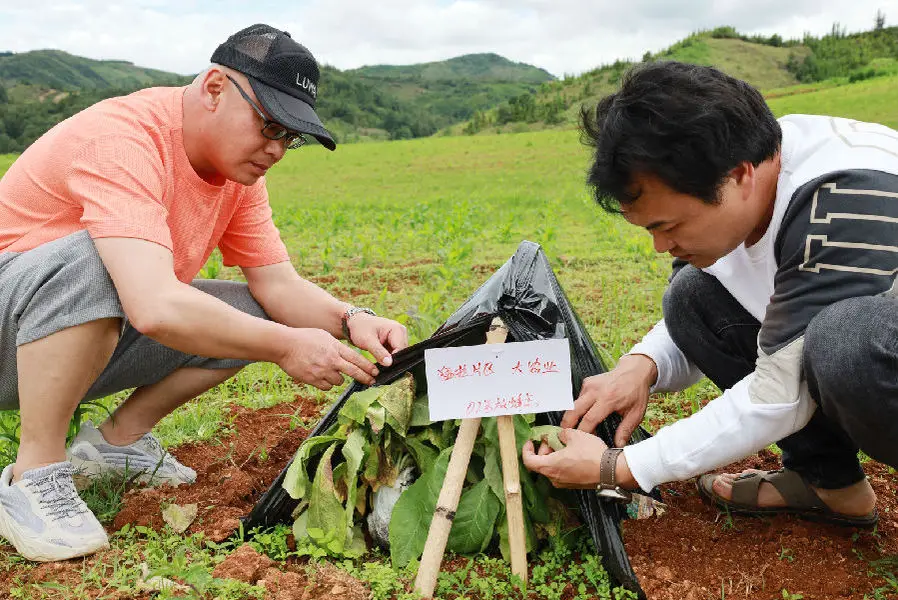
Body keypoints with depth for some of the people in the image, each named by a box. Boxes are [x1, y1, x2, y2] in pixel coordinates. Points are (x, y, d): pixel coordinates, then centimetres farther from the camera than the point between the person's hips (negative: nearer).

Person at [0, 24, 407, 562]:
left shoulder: (240, 166, -2)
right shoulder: (125, 140, -30)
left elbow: (278, 283, -3)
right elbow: (156, 309, -42)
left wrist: (351, 321, -22)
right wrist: (284, 346, -34)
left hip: (93, 336, 8)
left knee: (253, 314, -6)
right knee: (91, 262, -38)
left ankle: (119, 439, 7)